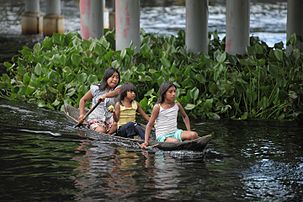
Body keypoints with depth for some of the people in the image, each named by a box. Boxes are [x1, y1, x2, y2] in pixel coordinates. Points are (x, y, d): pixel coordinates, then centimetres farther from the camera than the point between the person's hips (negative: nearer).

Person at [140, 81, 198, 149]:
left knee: (194, 135, -22)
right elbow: (149, 125, -5)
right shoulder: (158, 107, -8)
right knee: (175, 142, -38)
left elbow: (185, 117, 25)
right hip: (162, 136, -5)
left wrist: (189, 131, 12)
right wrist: (146, 142, -12)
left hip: (175, 132, 5)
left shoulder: (177, 105, 5)